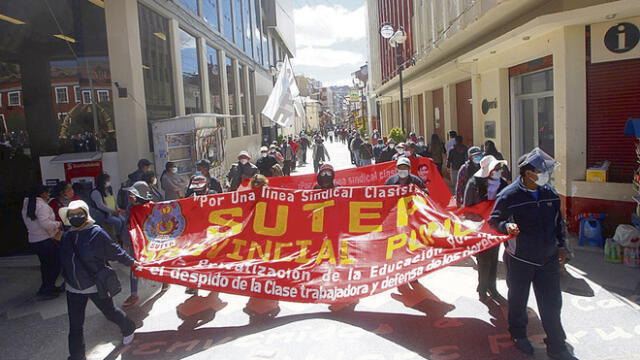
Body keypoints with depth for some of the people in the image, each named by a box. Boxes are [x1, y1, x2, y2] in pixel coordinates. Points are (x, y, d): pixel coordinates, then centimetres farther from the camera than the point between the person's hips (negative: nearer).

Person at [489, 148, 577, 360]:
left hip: (548, 259, 4)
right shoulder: (509, 195, -16)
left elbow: (558, 221, 14)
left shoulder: (550, 193, 1)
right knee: (518, 301, 15)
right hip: (520, 260, -4)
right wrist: (506, 226, -30)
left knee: (552, 304, 8)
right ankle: (518, 335, 39)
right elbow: (493, 220, -9)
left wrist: (560, 245, 16)